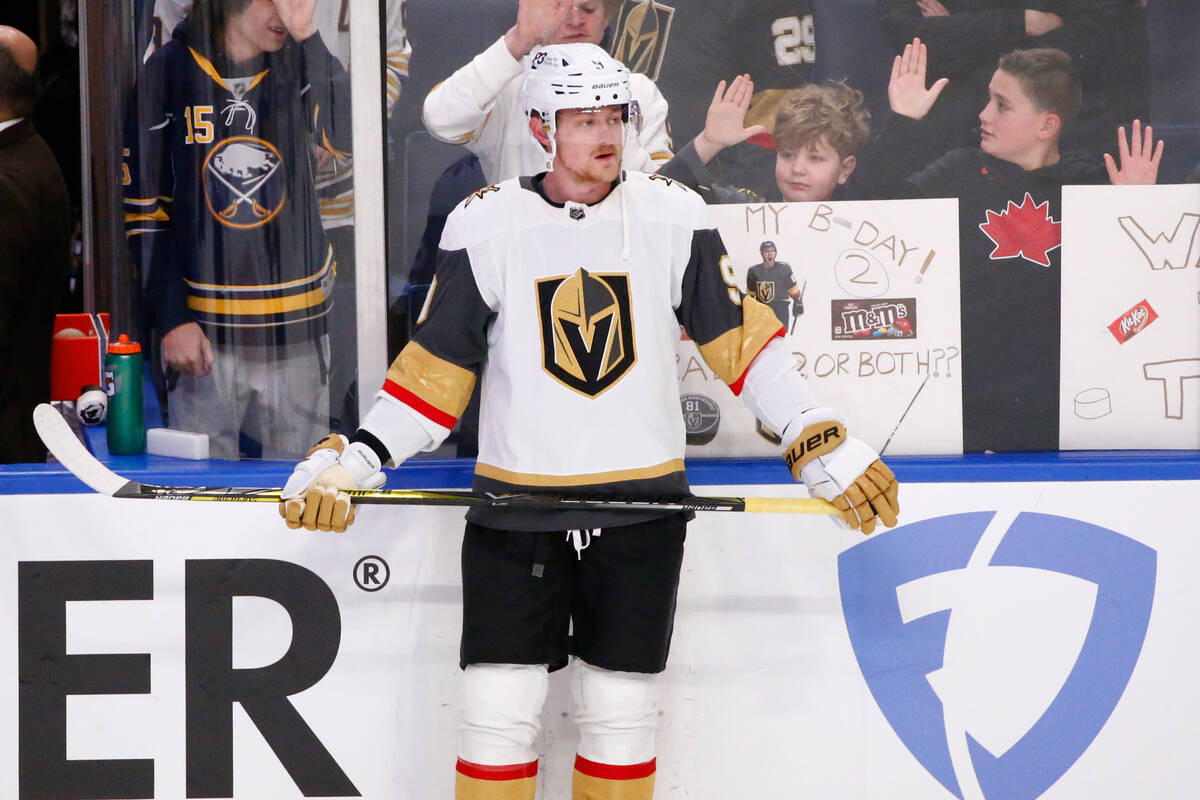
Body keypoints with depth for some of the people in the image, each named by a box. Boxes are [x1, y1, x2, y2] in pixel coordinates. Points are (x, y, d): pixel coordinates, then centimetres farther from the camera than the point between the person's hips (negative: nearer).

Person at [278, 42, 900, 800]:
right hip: (514, 504, -1)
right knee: (499, 710, -2)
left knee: (621, 714, 8)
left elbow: (739, 338, 2)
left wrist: (826, 446, -4)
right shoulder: (485, 226, -4)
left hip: (641, 503, 1)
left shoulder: (674, 216, -2)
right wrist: (349, 460, -9)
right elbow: (436, 369, 1)